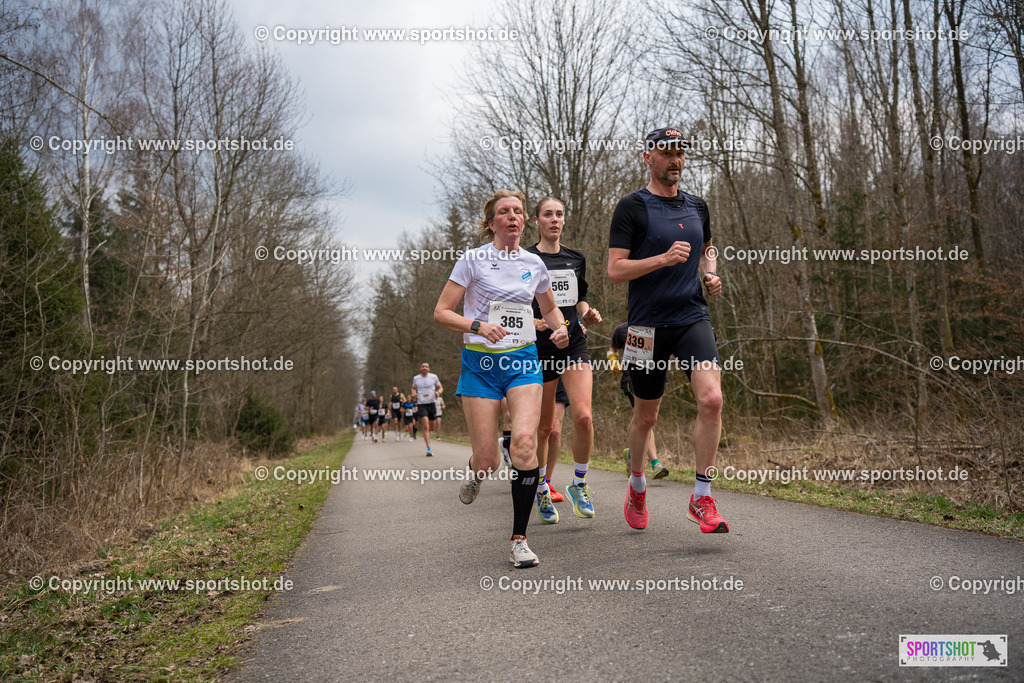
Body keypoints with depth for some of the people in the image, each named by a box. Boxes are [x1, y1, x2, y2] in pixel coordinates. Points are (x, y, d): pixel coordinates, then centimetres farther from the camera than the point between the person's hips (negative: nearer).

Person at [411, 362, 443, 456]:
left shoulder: (433, 377, 3)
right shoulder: (416, 378, 6)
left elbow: (440, 387, 14)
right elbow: (414, 388, 24)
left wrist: (438, 392, -8)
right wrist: (414, 393, 1)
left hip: (432, 403, 1)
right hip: (421, 404, -1)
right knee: (426, 425, -17)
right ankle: (429, 449, -20)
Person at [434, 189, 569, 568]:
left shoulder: (533, 263, 9)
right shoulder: (472, 260, -1)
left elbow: (550, 308, 24)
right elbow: (441, 313, -3)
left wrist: (561, 328, 2)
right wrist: (478, 326, -20)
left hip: (523, 361, 2)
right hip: (480, 363, -2)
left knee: (525, 440, -20)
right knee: (487, 459, -5)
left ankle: (518, 539, -8)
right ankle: (475, 472, 36)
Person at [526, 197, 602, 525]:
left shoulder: (576, 259, 12)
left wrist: (588, 313, 2)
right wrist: (535, 322, -18)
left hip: (574, 344, 3)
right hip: (540, 348, -3)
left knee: (583, 415, -15)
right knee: (544, 427, 4)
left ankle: (579, 485, 5)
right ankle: (542, 490, 25)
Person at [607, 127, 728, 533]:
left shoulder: (697, 206, 12)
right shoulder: (632, 207, -4)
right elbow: (615, 270, -11)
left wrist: (710, 275, 8)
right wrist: (664, 258, -22)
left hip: (693, 318, 4)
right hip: (648, 324, -3)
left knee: (711, 398, -17)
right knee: (646, 416, 9)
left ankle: (702, 499, -5)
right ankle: (637, 487, 35)